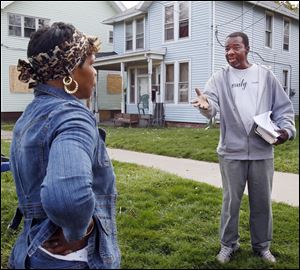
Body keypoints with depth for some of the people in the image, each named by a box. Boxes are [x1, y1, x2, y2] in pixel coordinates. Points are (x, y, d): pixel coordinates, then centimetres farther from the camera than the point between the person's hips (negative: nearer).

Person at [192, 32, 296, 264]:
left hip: (262, 151, 1)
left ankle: (262, 245, 33)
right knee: (231, 201, 10)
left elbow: (283, 107, 7)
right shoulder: (220, 78, 1)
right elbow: (213, 106, -15)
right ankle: (228, 244, 29)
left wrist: (286, 129, -9)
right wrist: (206, 105, -38)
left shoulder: (265, 75, 5)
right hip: (232, 151, -1)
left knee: (262, 201, 13)